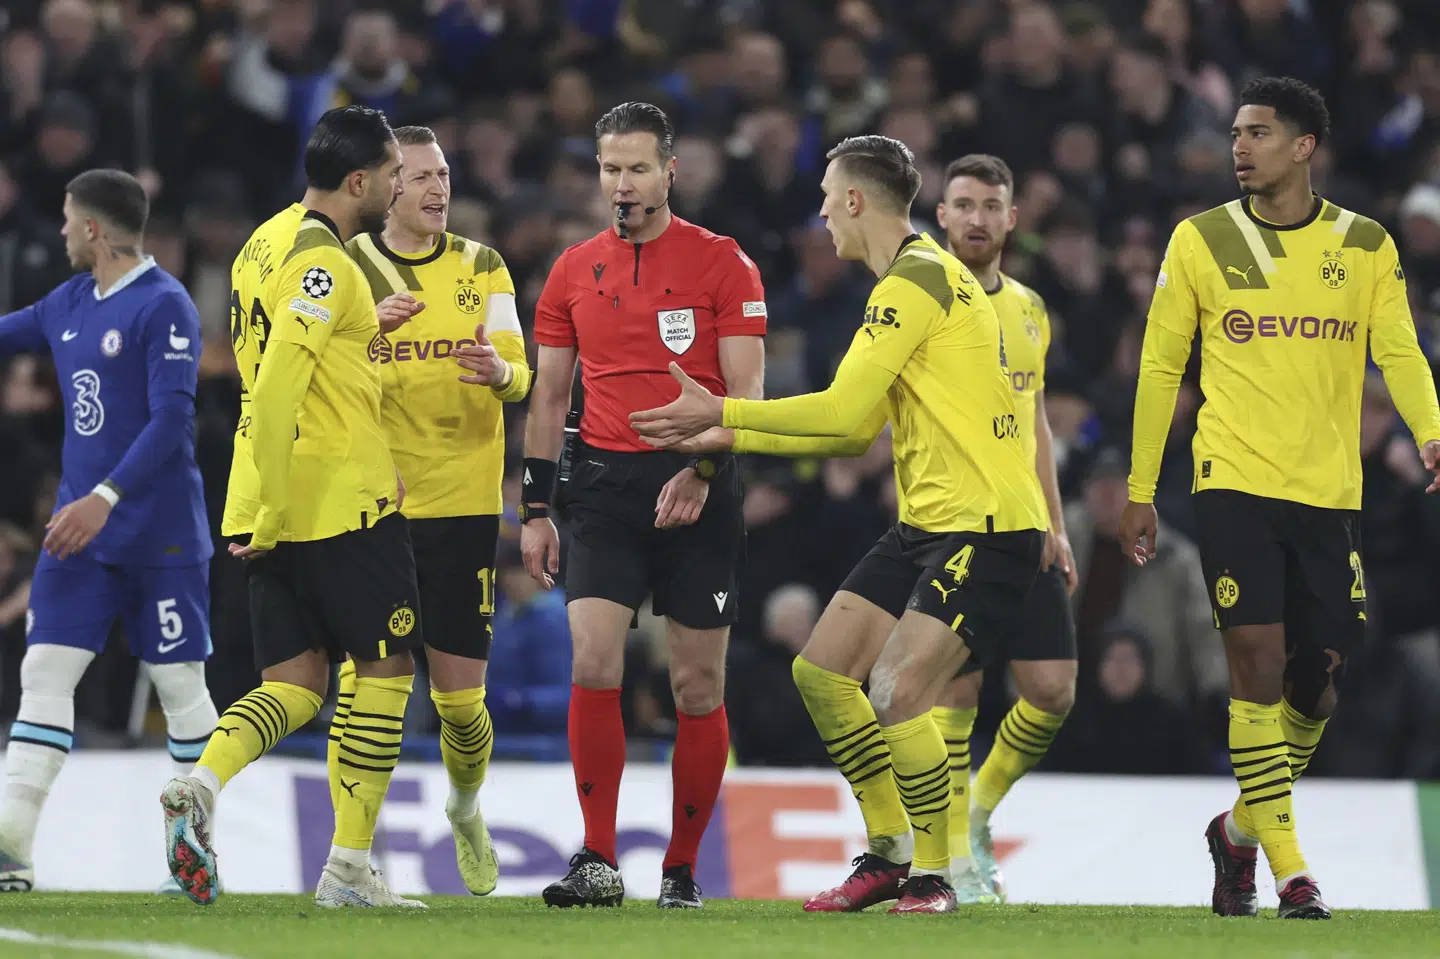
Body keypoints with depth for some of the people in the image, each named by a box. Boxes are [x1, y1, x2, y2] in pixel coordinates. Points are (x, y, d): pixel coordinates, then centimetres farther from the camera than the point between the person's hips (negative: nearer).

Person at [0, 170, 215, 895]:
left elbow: (171, 420, -20)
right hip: (80, 533, 7)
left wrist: (105, 497, -27)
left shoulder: (164, 306, -12)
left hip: (160, 536, -7)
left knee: (180, 685, 2)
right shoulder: (70, 304, 11)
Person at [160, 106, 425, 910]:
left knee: (296, 681, 8)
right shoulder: (325, 263, -15)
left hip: (277, 503, 8)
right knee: (386, 666, 3)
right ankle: (350, 866, 1)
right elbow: (276, 386, -24)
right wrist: (275, 508, -24)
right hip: (345, 496, -8)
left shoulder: (267, 243, 15)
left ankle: (202, 785, -18)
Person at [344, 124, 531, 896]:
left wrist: (500, 370, -24)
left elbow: (518, 374, 0)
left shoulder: (481, 268, 9)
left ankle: (465, 810, 33)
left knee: (461, 697, 4)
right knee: (364, 679, -10)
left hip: (461, 505, 2)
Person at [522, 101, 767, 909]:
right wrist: (535, 507, 9)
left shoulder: (722, 263, 0)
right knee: (593, 666, -13)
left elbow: (745, 392, -5)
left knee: (699, 687, 1)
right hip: (607, 483, 2)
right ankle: (598, 862, -9)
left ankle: (682, 870, 11)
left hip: (699, 495, -2)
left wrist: (701, 472, -19)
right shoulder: (576, 271, 10)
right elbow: (550, 394, 15)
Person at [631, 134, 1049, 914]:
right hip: (925, 524, 10)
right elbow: (857, 429, 19)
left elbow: (841, 411, -18)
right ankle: (888, 852, 16)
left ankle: (933, 874, -5)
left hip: (985, 525, -10)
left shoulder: (916, 281, -15)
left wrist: (721, 413, -8)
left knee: (895, 693, -19)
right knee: (821, 671, 8)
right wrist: (730, 440, 18)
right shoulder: (916, 280, 17)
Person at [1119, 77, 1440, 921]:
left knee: (1320, 675, 3)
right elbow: (1160, 367, 8)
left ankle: (1243, 830, 26)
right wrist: (1140, 490, 6)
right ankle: (1289, 871, -8)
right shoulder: (1202, 242, 3)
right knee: (1259, 656, -12)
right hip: (1236, 480, -2)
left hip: (1330, 492, 2)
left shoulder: (1366, 247, 5)